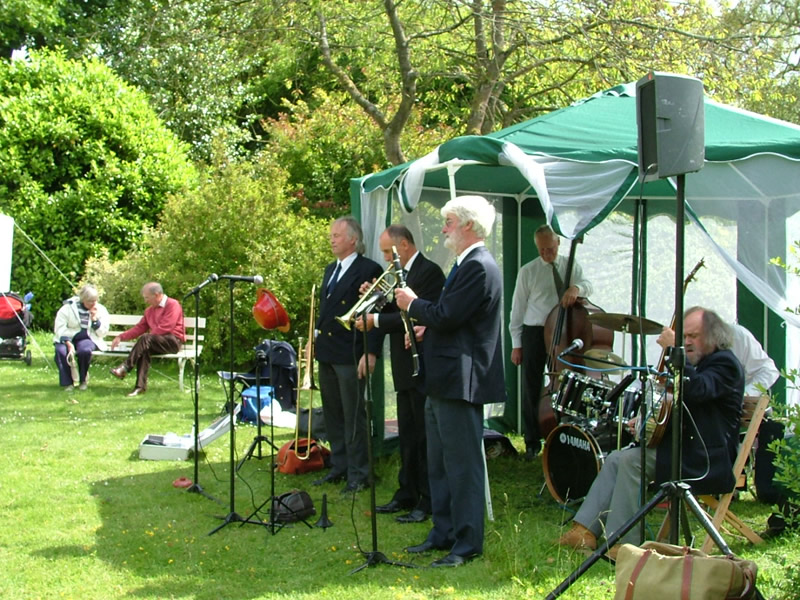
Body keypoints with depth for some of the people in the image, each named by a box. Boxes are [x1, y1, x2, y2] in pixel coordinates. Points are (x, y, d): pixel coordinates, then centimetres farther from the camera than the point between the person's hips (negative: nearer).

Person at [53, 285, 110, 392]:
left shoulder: (101, 310, 4)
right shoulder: (69, 307, -2)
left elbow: (103, 332, 1)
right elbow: (59, 327, -7)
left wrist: (95, 319, -14)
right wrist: (68, 343, -20)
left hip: (87, 339, 0)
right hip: (67, 338, 0)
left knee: (85, 350, -36)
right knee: (61, 351, -33)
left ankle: (83, 380, -11)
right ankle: (67, 382, -17)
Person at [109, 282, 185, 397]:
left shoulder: (172, 305, -6)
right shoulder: (149, 310, 19)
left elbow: (165, 328, -15)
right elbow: (139, 328, 17)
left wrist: (147, 336, -10)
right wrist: (121, 337, 7)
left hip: (173, 341, -6)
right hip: (157, 343, 6)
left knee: (145, 339, -31)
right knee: (144, 350, -28)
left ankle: (125, 368, -33)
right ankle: (140, 386, -33)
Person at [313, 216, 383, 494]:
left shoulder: (369, 270, -10)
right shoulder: (330, 269, 17)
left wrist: (370, 353, -19)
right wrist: (315, 338, 15)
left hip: (350, 356, -8)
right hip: (326, 353, 9)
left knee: (353, 416, -2)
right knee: (333, 415, 14)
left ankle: (358, 474, 5)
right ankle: (338, 468, 24)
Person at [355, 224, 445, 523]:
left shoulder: (429, 272, -15)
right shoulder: (404, 273, 16)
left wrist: (377, 321, -20)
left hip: (423, 368, -10)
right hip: (406, 370, 10)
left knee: (425, 437, -3)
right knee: (407, 436, 16)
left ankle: (428, 503, 3)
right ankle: (407, 495, 25)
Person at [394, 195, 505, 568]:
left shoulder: (479, 267, -17)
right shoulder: (465, 265, 17)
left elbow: (446, 316, -23)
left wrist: (412, 305, -6)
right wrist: (426, 326, 7)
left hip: (461, 380, -11)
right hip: (442, 382, 11)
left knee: (463, 464, -4)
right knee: (439, 463, 17)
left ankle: (467, 544, 2)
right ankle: (443, 533, 26)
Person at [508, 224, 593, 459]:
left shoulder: (571, 266, 7)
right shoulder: (527, 272, 2)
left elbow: (587, 285, -11)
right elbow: (518, 309, 3)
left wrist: (576, 287, -36)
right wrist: (516, 344, -1)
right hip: (534, 334, -1)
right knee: (532, 389, 3)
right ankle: (532, 442, 12)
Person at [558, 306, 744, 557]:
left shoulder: (725, 363, -10)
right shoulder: (700, 363, 21)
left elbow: (698, 390, -32)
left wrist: (674, 350, -34)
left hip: (706, 458, -10)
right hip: (683, 446, 10)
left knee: (631, 460, -24)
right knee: (616, 459, -1)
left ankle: (622, 543, -21)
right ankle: (586, 530, -7)